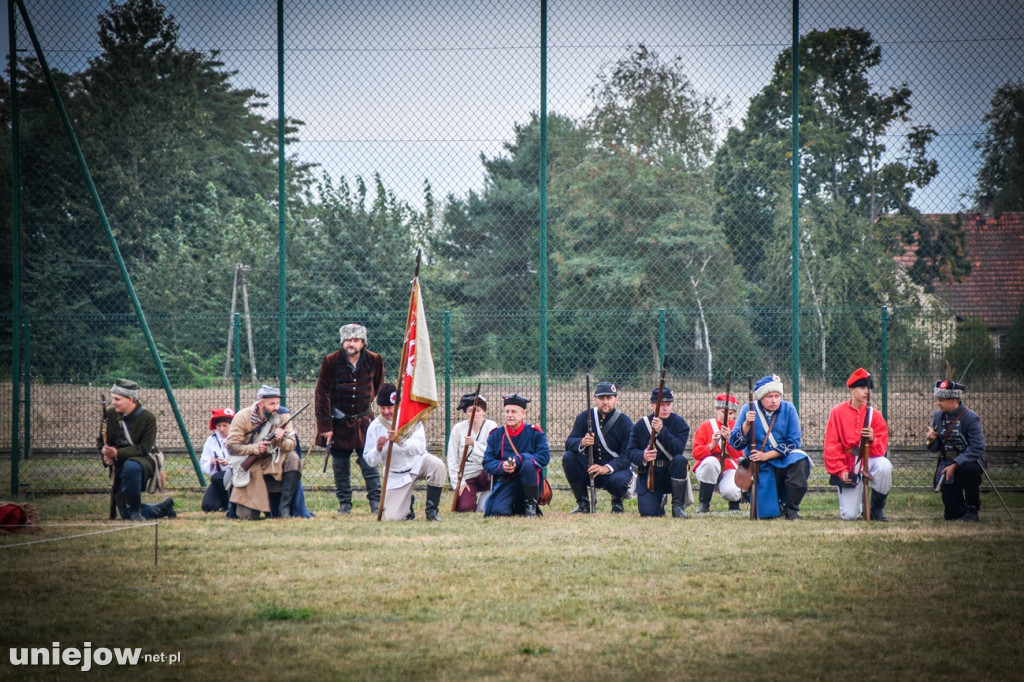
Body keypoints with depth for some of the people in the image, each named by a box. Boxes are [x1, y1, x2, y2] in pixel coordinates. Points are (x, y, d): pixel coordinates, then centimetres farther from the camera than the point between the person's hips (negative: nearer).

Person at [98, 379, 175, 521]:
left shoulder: (148, 417, -15)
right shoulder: (110, 415, -2)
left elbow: (144, 449, -19)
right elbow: (101, 440, 9)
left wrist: (117, 453, -30)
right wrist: (106, 452, -15)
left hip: (144, 460, -5)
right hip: (120, 466, 5)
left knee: (130, 466, -43)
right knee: (126, 515, 3)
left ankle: (135, 510, -25)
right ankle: (163, 508, 28)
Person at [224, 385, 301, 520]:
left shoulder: (282, 416, -5)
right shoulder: (243, 417, -12)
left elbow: (291, 445, -10)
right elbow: (231, 446, -15)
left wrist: (281, 440, -32)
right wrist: (255, 448, -27)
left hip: (272, 462, 3)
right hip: (248, 465, -3)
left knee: (293, 459, -29)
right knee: (247, 516, -20)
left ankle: (284, 508, -23)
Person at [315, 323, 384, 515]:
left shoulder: (374, 361, -3)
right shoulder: (331, 362, -10)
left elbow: (378, 387, 17)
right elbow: (322, 394, -7)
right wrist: (325, 425, -10)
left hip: (363, 422, 1)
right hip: (338, 423, -1)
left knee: (369, 463, -5)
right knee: (340, 467, 5)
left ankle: (376, 502, 0)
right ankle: (344, 504, 15)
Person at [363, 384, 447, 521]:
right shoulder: (375, 427, -9)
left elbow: (420, 447, -21)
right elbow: (370, 461, -6)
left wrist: (400, 441, -38)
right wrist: (378, 449, -28)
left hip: (418, 463, 0)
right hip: (397, 475, 0)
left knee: (436, 465, -33)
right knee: (393, 517, -12)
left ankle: (432, 510, -14)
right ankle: (408, 502, 26)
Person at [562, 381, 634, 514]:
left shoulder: (625, 423, -10)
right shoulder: (584, 417, -2)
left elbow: (627, 457, -15)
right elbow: (569, 443, -11)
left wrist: (607, 468, -32)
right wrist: (582, 443, -36)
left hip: (615, 469, -3)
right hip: (589, 468, 3)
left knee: (618, 480, -37)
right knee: (568, 457, -23)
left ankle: (617, 501, 4)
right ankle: (583, 502, -7)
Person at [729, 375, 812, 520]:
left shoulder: (788, 409, -3)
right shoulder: (748, 410, -2)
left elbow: (794, 442, -8)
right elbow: (735, 443, -6)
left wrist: (766, 455, -17)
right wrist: (746, 424, -23)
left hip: (784, 459, 0)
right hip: (761, 467, 0)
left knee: (800, 460, -35)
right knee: (767, 513, -17)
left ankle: (791, 509, -20)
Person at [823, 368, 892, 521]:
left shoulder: (874, 415, 3)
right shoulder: (838, 412, 0)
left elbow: (881, 449, -2)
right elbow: (831, 446, -2)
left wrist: (872, 439, -24)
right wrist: (840, 470, -13)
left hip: (868, 461, 2)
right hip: (847, 465, -2)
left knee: (884, 466, -36)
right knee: (849, 516, -15)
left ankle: (877, 508, -11)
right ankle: (860, 502, 25)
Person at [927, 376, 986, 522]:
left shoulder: (970, 418, -15)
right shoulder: (938, 416, 4)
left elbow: (977, 449, -22)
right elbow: (934, 448, 9)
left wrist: (955, 465, -30)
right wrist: (931, 440, -15)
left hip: (969, 462, -4)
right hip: (947, 463, 4)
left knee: (967, 469, -42)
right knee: (951, 515, -9)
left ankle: (972, 509, -19)